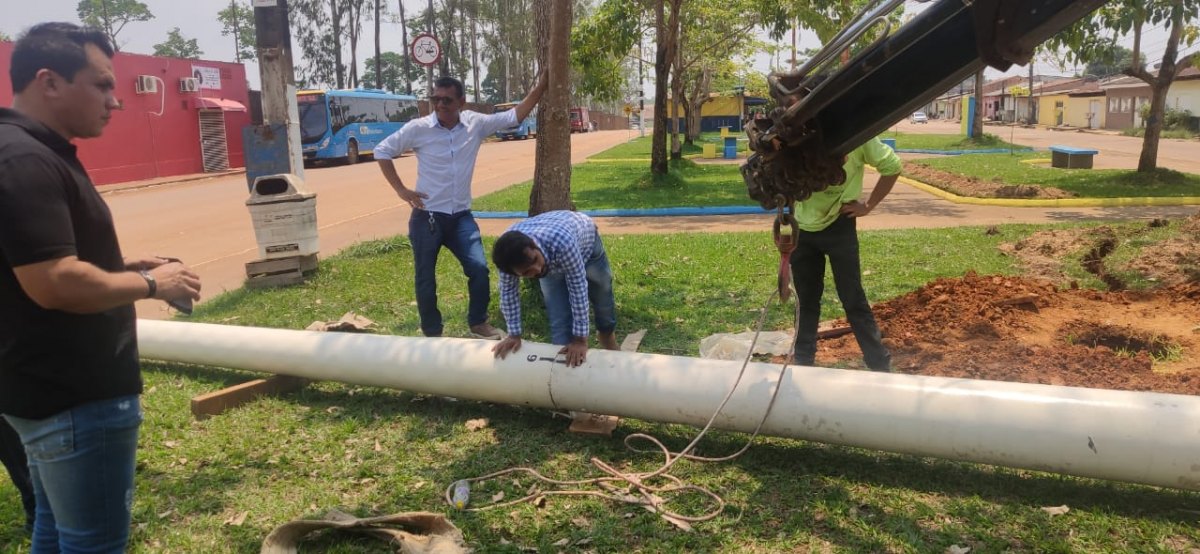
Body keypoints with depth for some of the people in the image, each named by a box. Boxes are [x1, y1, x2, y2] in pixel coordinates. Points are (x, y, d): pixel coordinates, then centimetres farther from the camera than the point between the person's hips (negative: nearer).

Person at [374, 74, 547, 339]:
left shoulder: (476, 124, -1)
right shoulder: (418, 128, -9)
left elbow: (513, 116, 4)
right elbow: (382, 151, 0)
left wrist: (539, 88, -3)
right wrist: (401, 189, -6)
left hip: (461, 216, 2)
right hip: (427, 217, -2)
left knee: (479, 269, -5)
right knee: (425, 278, 5)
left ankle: (478, 324, 16)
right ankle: (432, 333, 23)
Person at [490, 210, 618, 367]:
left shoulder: (561, 241, -51)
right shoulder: (509, 252, -38)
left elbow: (578, 287, -40)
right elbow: (508, 291, -20)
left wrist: (580, 339, -36)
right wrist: (514, 334, -17)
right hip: (550, 261, 2)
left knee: (603, 305, 19)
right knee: (559, 322, -9)